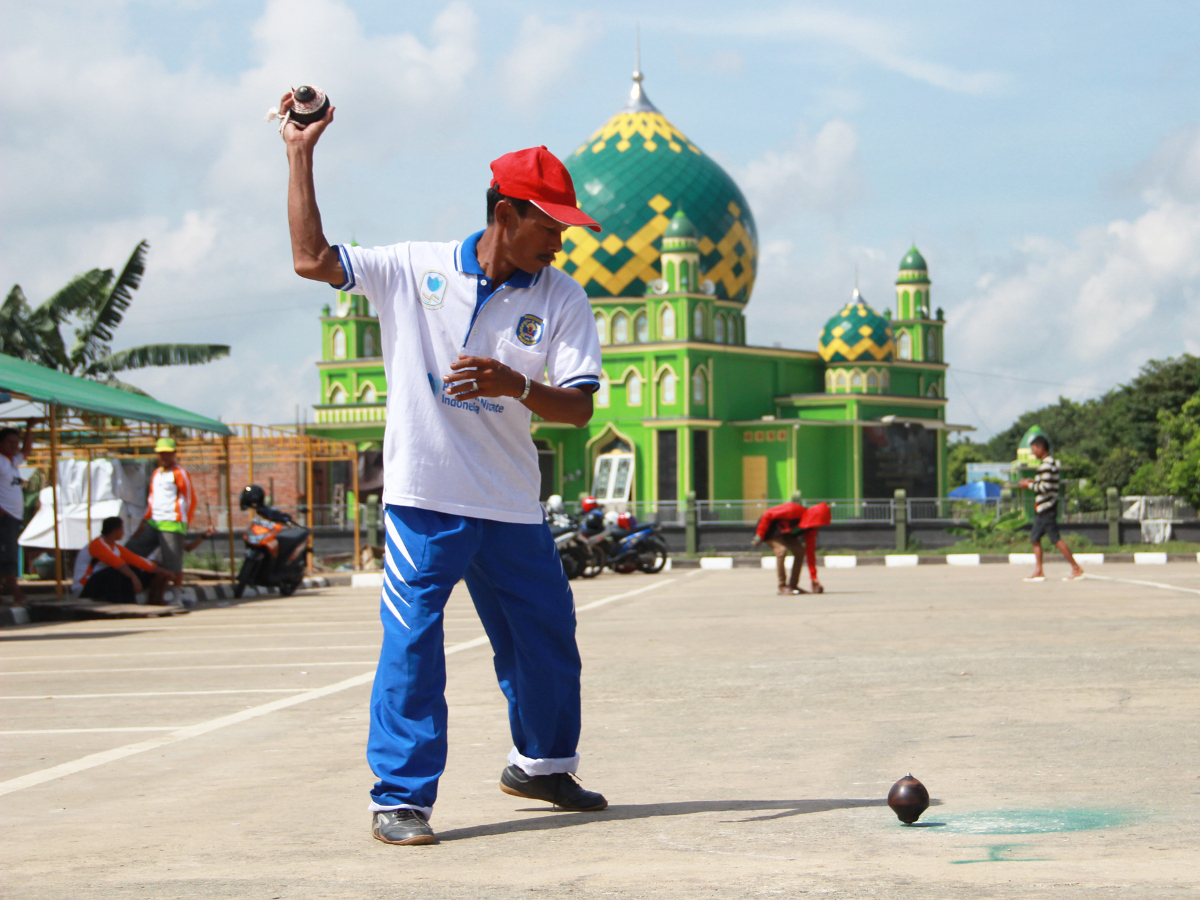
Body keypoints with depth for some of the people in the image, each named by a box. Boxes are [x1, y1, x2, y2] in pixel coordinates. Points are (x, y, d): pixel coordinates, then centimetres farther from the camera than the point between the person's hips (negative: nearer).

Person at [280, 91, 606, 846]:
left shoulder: (562, 298, 1)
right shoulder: (413, 269, -1)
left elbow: (580, 407, -7)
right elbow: (312, 260, -4)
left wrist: (517, 387, -27)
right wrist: (301, 157, -4)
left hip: (513, 508, 3)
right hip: (425, 499, -3)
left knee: (548, 641, 13)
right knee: (411, 643, -7)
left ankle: (543, 764, 36)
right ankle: (401, 796, 0)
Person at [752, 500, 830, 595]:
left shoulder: (811, 529, -12)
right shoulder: (793, 510, -35)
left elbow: (810, 552, -8)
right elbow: (767, 515, -29)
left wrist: (813, 577, -10)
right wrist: (759, 535, -27)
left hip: (786, 532, 7)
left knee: (799, 551, -9)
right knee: (781, 550, -27)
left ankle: (793, 585, 0)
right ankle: (782, 587, -20)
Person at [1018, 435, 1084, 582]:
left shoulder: (1046, 465, -15)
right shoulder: (1051, 462, 17)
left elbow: (1046, 487, -21)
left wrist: (1029, 484, -10)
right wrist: (1033, 482, 14)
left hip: (1047, 508, -10)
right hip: (1042, 509, 10)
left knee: (1056, 539, -9)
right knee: (1035, 537, 9)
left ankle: (1076, 568, -6)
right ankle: (1038, 572, 10)